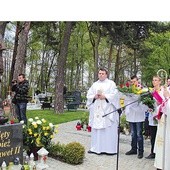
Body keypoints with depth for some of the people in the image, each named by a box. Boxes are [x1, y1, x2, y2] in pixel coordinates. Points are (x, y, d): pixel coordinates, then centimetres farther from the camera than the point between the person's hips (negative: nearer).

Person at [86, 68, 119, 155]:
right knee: (96, 129, 4)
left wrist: (104, 96, -14)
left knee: (109, 130, -4)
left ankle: (110, 149, 2)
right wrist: (94, 96, -7)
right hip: (96, 111, 4)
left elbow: (114, 95, -6)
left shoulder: (111, 83, 5)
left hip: (107, 110, -4)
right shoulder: (94, 84, 17)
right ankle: (95, 148, 11)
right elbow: (89, 95, 12)